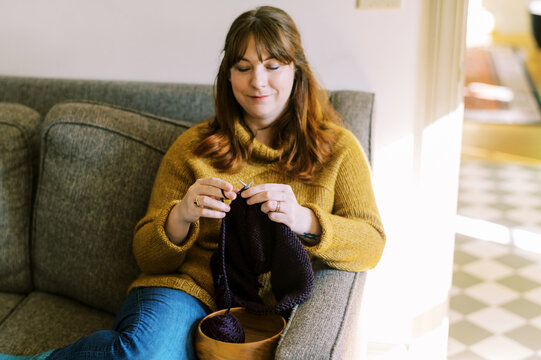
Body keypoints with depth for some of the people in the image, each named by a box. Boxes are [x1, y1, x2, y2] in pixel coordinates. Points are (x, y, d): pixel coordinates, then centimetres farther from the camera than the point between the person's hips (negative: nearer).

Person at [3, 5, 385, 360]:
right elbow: (147, 254, 7)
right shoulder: (194, 146, 8)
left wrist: (304, 220, -24)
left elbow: (371, 244, -4)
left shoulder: (337, 148, 6)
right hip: (187, 289, 1)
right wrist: (181, 217, -17)